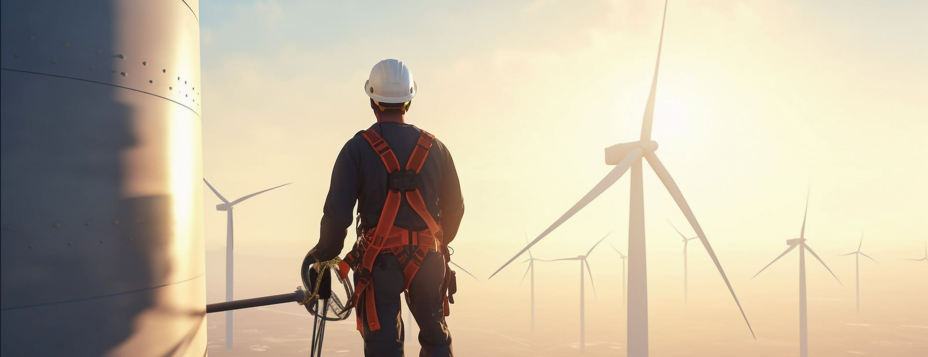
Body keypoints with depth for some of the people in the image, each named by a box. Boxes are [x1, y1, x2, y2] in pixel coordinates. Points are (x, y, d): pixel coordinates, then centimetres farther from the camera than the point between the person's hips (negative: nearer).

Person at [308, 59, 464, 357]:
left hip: (379, 261, -3)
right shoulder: (435, 148, 4)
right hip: (428, 259, 3)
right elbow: (455, 207, 10)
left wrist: (324, 254, 6)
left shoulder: (357, 148, -7)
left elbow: (337, 212, -11)